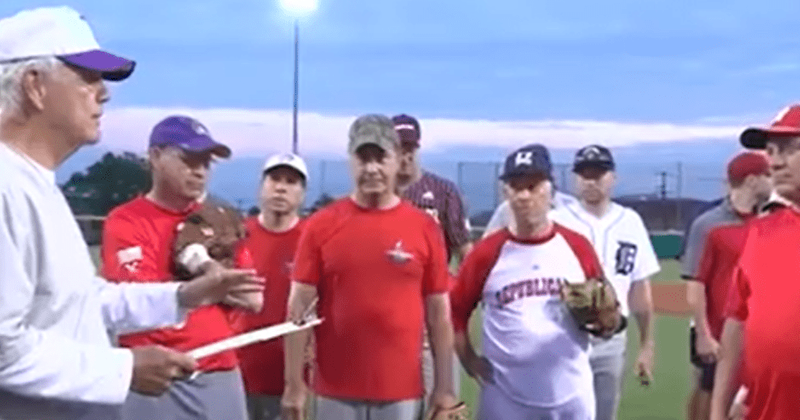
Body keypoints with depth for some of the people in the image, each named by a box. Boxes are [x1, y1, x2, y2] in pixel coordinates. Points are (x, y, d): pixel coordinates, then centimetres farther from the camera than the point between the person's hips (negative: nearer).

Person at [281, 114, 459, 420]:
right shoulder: (321, 225, -2)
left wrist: (444, 387, 2)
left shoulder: (424, 228, -1)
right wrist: (294, 383, -5)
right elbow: (299, 307, -1)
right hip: (336, 389, 0)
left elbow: (439, 313, 3)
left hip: (402, 390, 1)